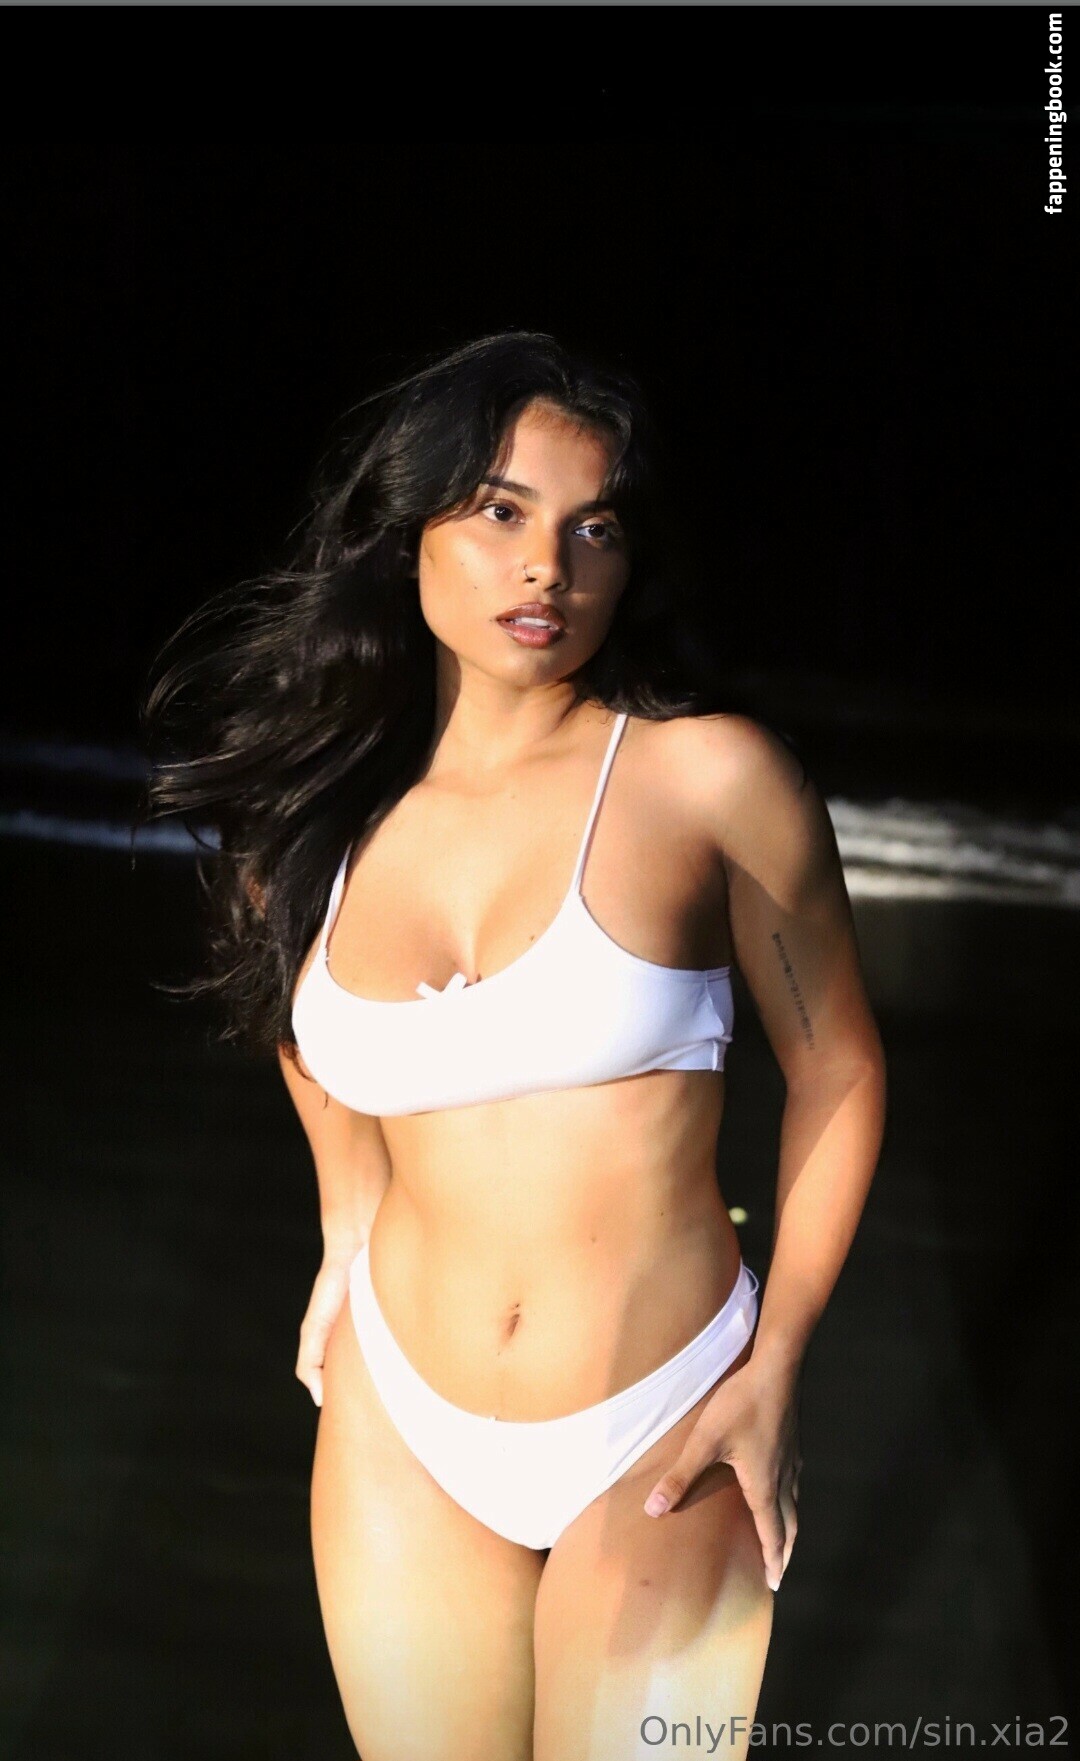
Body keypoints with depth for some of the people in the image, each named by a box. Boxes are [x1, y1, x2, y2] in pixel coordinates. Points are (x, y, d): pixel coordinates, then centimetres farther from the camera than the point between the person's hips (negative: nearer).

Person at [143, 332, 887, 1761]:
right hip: (405, 1426, 3)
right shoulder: (316, 823, -2)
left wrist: (775, 1371, -9)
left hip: (660, 1439, -3)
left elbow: (838, 1071, -5)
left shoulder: (711, 775, -14)